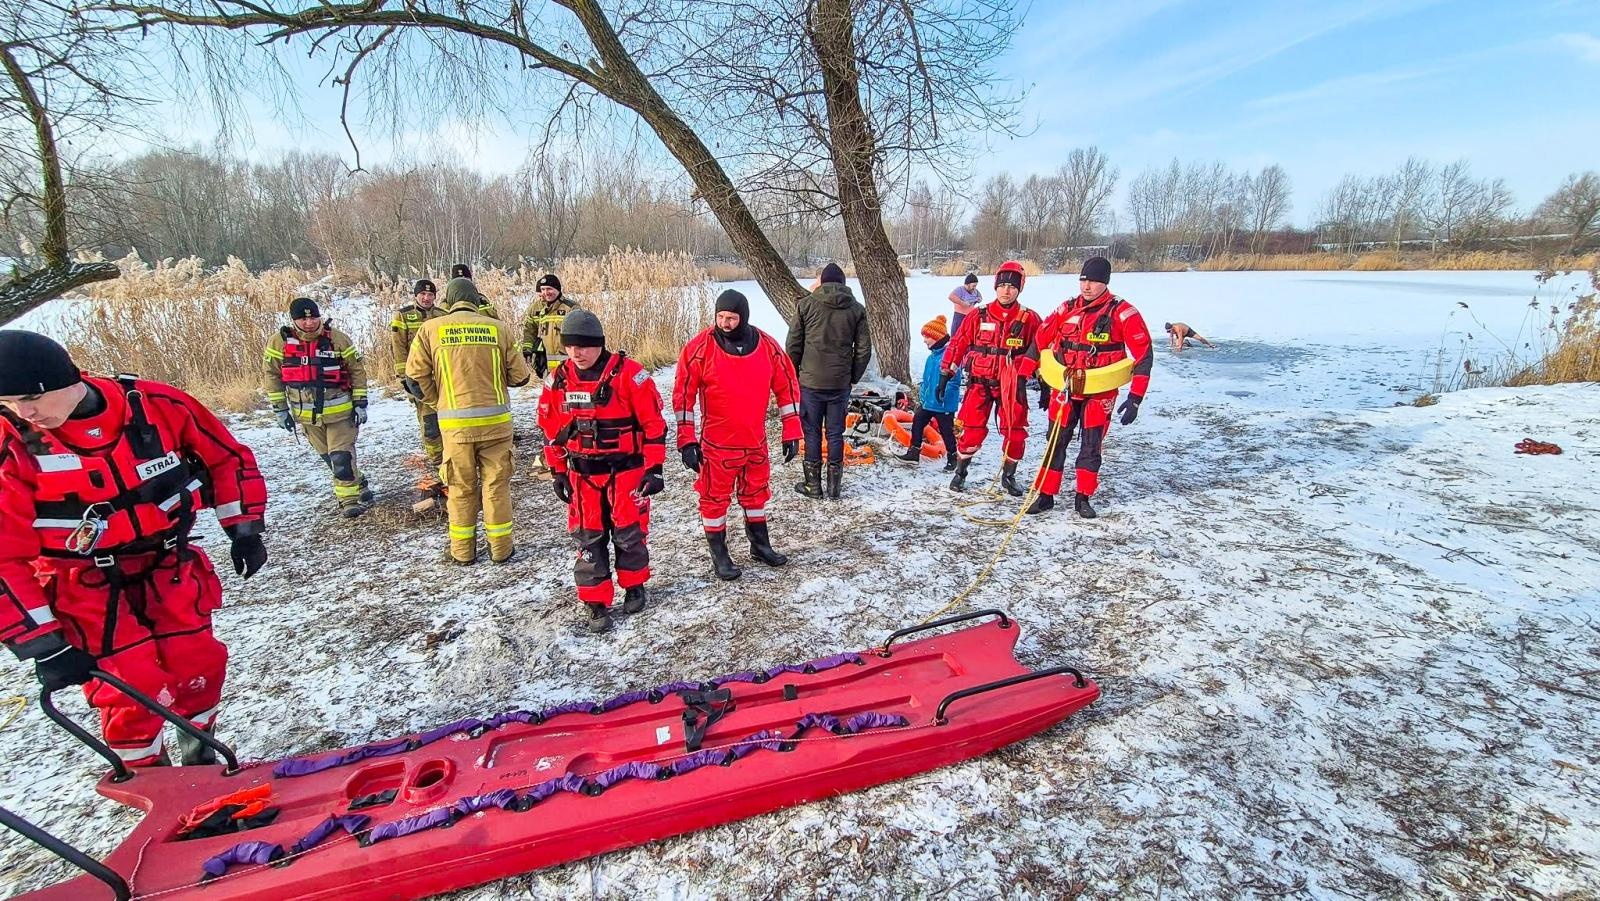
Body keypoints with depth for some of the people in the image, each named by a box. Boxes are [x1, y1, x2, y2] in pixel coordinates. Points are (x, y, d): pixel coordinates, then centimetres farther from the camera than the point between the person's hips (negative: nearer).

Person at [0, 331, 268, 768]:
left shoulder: (157, 405, -15)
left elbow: (226, 458, 0)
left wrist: (245, 529, -1)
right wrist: (44, 645, -16)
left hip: (166, 565, 1)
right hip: (84, 585, -1)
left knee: (199, 667, 2)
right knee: (132, 688, -7)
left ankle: (199, 757, 31)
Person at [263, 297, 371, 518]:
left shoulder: (337, 339, -6)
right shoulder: (280, 341, -2)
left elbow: (357, 370, 1)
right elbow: (271, 374, 6)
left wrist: (360, 403, -2)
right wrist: (280, 408, 3)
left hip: (339, 410, -3)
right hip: (307, 414, 3)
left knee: (341, 457, -9)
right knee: (329, 457, 12)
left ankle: (350, 499, -1)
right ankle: (357, 485, 28)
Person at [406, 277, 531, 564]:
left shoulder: (430, 329, 0)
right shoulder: (498, 328, -1)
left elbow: (416, 375, -1)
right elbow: (519, 375, 1)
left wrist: (438, 402, 14)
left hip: (454, 423, 1)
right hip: (495, 420, 0)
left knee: (461, 488, 13)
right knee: (496, 485, 10)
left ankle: (463, 551, 24)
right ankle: (501, 548, 18)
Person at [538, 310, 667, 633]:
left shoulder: (628, 374, -14)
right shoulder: (558, 380, 1)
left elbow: (653, 423, -11)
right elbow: (552, 431, 11)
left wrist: (653, 468, -11)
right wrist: (559, 472, 12)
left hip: (626, 470, -4)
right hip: (582, 474, 4)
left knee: (629, 533, 8)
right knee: (588, 538, 7)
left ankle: (634, 586, 32)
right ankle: (597, 603, 19)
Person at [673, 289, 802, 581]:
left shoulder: (767, 345, -5)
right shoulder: (700, 348, -13)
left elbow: (787, 386, 3)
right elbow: (683, 393, -9)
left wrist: (791, 432, 1)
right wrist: (686, 440, -11)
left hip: (756, 441, 4)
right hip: (716, 444, -3)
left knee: (756, 493, 19)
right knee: (715, 498, 8)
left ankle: (760, 544, 38)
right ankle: (719, 554, 26)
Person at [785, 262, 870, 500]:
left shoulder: (806, 304, -3)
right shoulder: (856, 309, 3)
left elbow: (792, 345, -2)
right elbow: (864, 349, 3)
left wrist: (795, 374, 10)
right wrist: (853, 377, 13)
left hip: (810, 382, -2)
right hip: (840, 383, 2)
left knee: (812, 432, 8)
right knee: (836, 433, 10)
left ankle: (813, 484, 15)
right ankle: (834, 485, 17)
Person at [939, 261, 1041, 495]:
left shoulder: (1029, 320, 1)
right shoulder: (978, 316, 1)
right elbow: (957, 345, 4)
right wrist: (945, 374, 2)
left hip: (1012, 385, 1)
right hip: (979, 382, -1)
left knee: (1015, 432, 2)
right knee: (972, 430, -1)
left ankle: (1008, 476, 23)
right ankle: (960, 472, 20)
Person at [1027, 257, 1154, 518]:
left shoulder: (1123, 313, -9)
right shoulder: (1066, 309, 2)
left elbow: (1143, 355, -10)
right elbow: (1040, 341, 11)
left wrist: (1135, 398, -15)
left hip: (1099, 392, -3)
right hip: (1065, 387, 3)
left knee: (1091, 445, 5)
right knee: (1056, 442, 6)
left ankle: (1083, 498, 19)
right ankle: (1046, 495, 14)